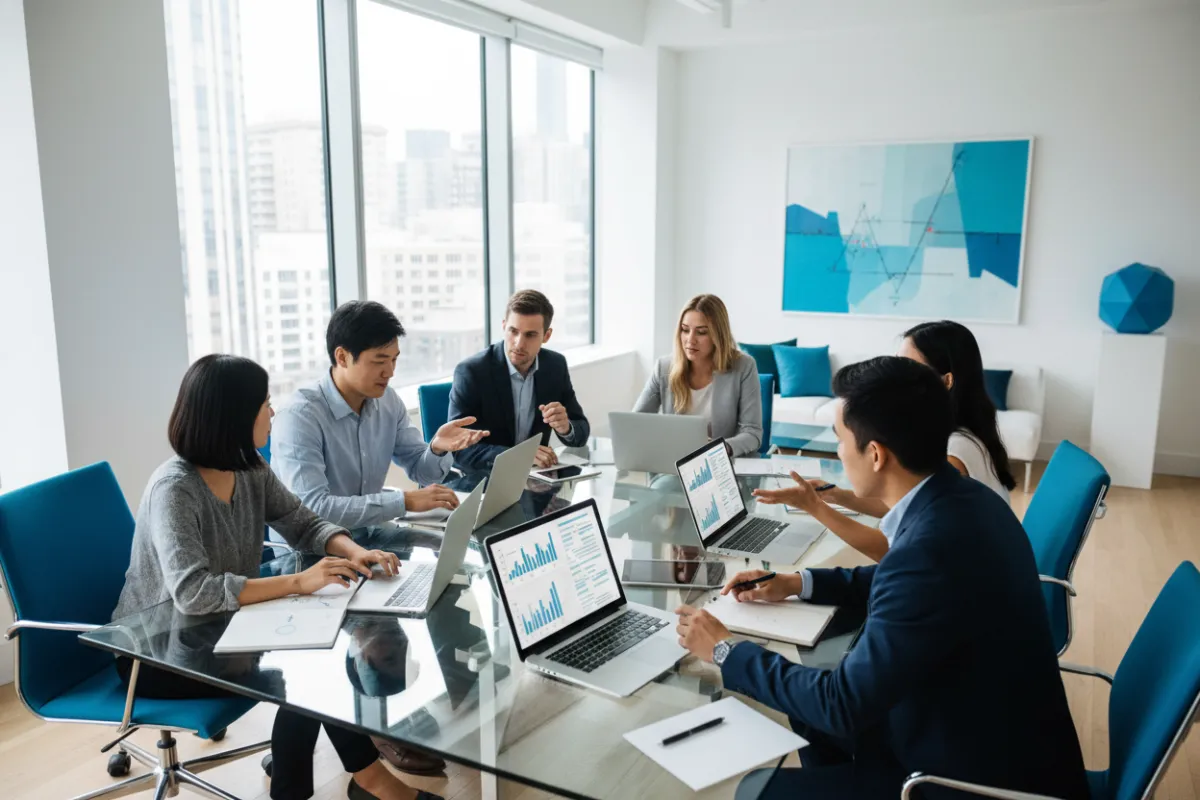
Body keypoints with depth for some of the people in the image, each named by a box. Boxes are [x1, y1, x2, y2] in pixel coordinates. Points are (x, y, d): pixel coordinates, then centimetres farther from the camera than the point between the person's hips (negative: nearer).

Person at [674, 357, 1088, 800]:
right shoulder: (960, 498, -4)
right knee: (812, 715, 17)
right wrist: (799, 582, 11)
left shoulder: (932, 547, -33)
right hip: (988, 733, 8)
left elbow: (844, 703, -25)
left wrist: (727, 651, -13)